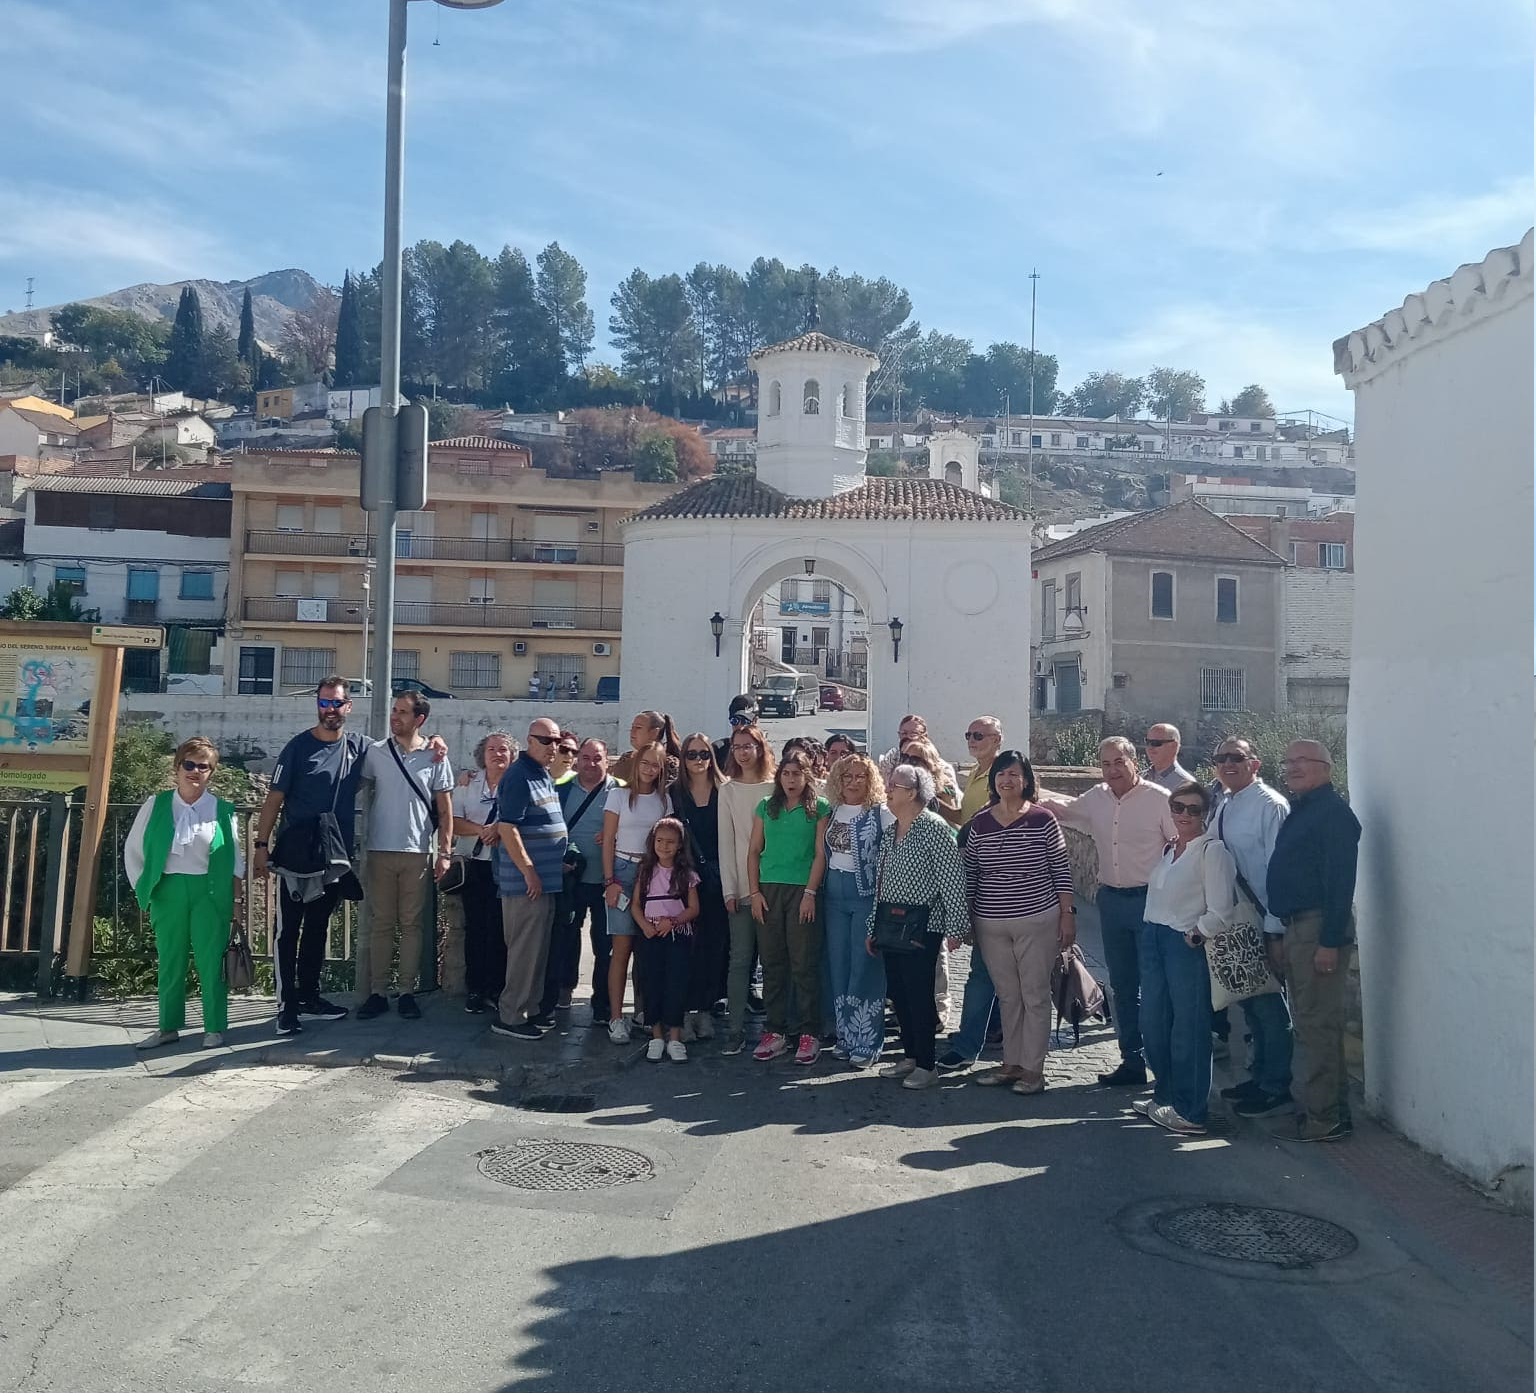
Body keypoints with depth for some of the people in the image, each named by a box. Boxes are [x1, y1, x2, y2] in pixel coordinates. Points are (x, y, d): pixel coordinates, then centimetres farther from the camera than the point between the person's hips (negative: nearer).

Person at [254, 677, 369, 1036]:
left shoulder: (359, 746, 5)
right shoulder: (299, 747, -5)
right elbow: (275, 798, -5)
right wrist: (261, 844, -10)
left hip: (336, 856, 4)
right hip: (296, 854, -4)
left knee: (318, 928, 15)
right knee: (288, 930, -1)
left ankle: (309, 997, 25)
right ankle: (287, 1006, 3)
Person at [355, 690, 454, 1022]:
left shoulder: (435, 758, 2)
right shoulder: (375, 753, 4)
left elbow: (445, 810, 4)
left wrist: (445, 852, -1)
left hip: (418, 853, -1)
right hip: (380, 851, 1)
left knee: (411, 925, 4)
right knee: (380, 924, 4)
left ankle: (407, 992, 10)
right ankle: (377, 993, 9)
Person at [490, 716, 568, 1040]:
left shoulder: (545, 776, 15)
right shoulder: (518, 776, -14)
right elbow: (507, 827, -19)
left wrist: (559, 863, 19)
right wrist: (530, 872, -20)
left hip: (546, 877, 9)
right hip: (527, 879, -9)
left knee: (538, 947, 14)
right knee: (525, 947, -5)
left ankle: (528, 1008, 23)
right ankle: (509, 1016, 2)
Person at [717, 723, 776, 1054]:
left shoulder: (775, 787, 4)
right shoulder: (728, 790, 6)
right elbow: (726, 841, 3)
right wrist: (729, 889, -4)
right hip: (740, 888, 0)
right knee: (740, 959, 0)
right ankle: (736, 1029, 4)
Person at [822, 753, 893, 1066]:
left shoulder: (881, 813, -7)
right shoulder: (833, 812, 9)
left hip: (867, 895, -5)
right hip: (835, 895, 5)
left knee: (865, 968, -3)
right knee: (838, 967, 8)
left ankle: (866, 1042, 5)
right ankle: (845, 1036, 19)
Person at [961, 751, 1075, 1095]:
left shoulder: (1043, 820, -5)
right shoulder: (980, 823, 3)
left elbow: (1061, 870, -2)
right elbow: (967, 874, 8)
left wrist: (1067, 915, -4)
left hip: (1037, 921, -3)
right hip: (990, 925, 3)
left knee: (1035, 995, 4)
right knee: (1007, 997, 14)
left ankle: (1033, 1069, 14)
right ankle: (1011, 1063, 25)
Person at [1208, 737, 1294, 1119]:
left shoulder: (1270, 806, -15)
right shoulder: (1220, 807, 10)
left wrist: (1275, 931, -19)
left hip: (1263, 922, -8)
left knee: (1267, 1002, 2)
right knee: (1249, 1001, 18)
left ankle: (1276, 1088, 15)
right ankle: (1259, 1076, 32)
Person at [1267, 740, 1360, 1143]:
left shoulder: (1332, 812, -13)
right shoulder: (1299, 811, 17)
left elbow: (1339, 881, -20)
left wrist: (1330, 942, -24)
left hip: (1319, 929, -10)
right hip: (1296, 928, 10)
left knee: (1318, 1025, -6)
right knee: (1309, 1023, 16)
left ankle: (1323, 1117, 0)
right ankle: (1332, 1109, 26)